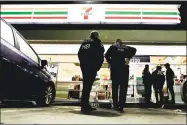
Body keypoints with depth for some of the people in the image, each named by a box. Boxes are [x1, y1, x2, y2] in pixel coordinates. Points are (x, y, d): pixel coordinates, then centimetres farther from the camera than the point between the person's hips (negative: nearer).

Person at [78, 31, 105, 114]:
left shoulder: (84, 43, 18)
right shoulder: (97, 43, 1)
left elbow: (79, 54, 16)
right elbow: (100, 56, -5)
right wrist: (98, 66, 3)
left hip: (84, 66, 7)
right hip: (92, 67, -7)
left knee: (86, 85, 12)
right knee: (88, 86, -11)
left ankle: (85, 105, 15)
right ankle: (84, 106, -14)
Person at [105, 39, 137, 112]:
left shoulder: (113, 47, 12)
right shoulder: (126, 48, 17)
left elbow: (106, 55, -2)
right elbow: (134, 50, -1)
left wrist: (110, 63, 7)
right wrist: (128, 58, -1)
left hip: (114, 68, 0)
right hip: (124, 68, 1)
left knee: (115, 86, 9)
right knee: (123, 88, 0)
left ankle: (115, 104, 4)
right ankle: (121, 106, -8)